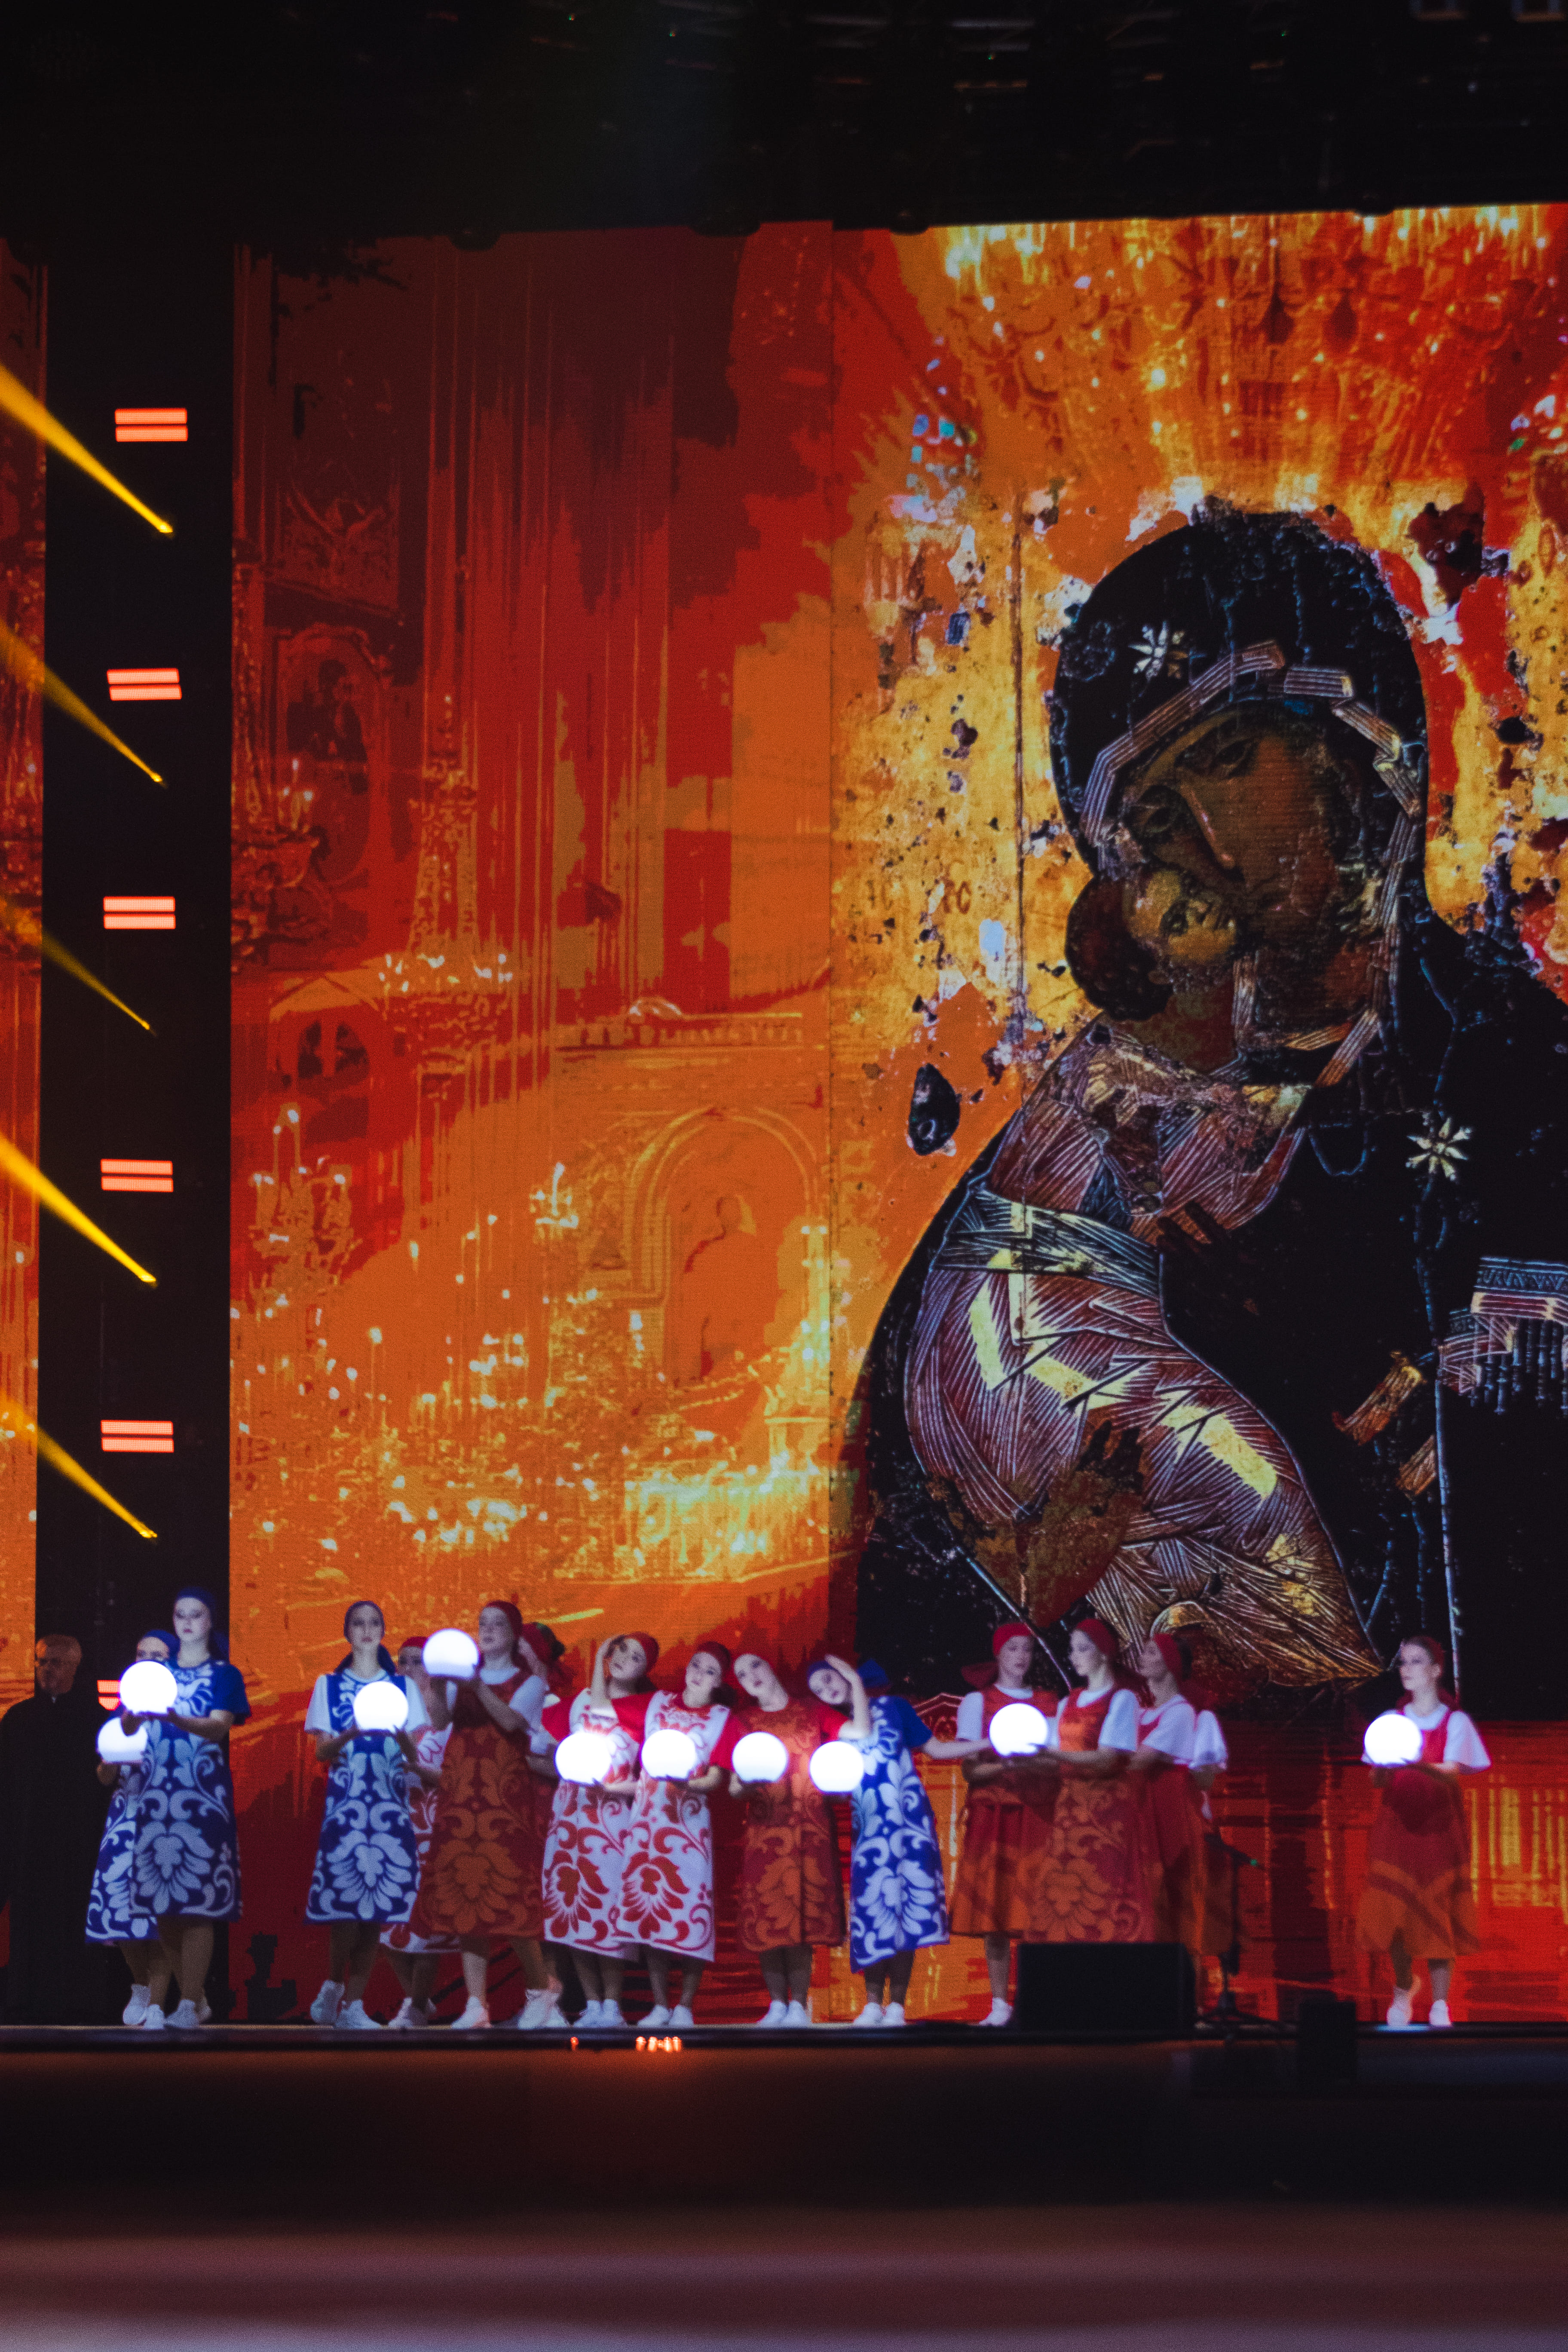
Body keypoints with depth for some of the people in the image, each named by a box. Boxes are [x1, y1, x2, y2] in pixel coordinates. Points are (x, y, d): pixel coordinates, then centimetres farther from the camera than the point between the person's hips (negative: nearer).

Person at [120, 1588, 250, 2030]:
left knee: (197, 1900, -11)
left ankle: (189, 2007, -13)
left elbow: (218, 1727, -9)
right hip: (157, 1793, 4)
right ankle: (191, 1993, 10)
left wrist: (176, 1719, -29)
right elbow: (128, 1727, 5)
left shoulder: (224, 1675, 7)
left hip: (204, 1795, -4)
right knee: (162, 1904, 0)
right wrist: (136, 1714, -19)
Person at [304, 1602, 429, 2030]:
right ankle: (333, 1987, 3)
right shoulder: (329, 1686, 10)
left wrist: (399, 1732, -14)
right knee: (345, 1900, -14)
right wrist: (353, 1733, -16)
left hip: (391, 1803, 2)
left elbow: (413, 1755, 7)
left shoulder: (403, 1687, 14)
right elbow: (322, 1752, 3)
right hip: (345, 1801, -2)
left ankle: (353, 2003, 2)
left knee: (378, 1905, -3)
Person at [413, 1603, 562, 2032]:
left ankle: (541, 1988, 8)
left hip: (506, 1795, -3)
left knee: (509, 1892, -11)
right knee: (462, 1897, -3)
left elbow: (511, 1720, -13)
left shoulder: (529, 1682, 7)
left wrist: (478, 1687, -25)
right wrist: (437, 1686, -20)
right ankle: (476, 2004, -2)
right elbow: (439, 1720, -1)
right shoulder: (462, 1675, 15)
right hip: (460, 1795, 3)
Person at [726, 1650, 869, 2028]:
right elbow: (734, 1788, 6)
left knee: (801, 1917, -7)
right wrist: (743, 1784, -17)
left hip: (809, 1826, -2)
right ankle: (777, 2006, 2)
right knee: (766, 1918, -4)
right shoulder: (746, 1726, 12)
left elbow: (860, 1734, -3)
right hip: (764, 1827, 2)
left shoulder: (812, 1713, 10)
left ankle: (799, 2006, -5)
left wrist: (855, 1682, -4)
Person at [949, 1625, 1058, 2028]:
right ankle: (1000, 2005, -3)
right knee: (995, 1908, -6)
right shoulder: (978, 1701, 9)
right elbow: (970, 1769, 1)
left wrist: (1037, 1764, -9)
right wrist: (1004, 1766, -18)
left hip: (1038, 1814, 1)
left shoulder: (1048, 1703, 15)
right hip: (993, 1812, -1)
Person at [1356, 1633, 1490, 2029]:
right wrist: (1385, 1769, -21)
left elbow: (1452, 1774, -14)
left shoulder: (1455, 1722, 1)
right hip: (1396, 1824, 2)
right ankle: (1403, 1989, 17)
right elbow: (1376, 1781, 3)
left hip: (1438, 1826, -2)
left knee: (1438, 1912, -7)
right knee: (1394, 1911, -6)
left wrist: (1419, 1764, -34)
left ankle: (1440, 2004, -4)